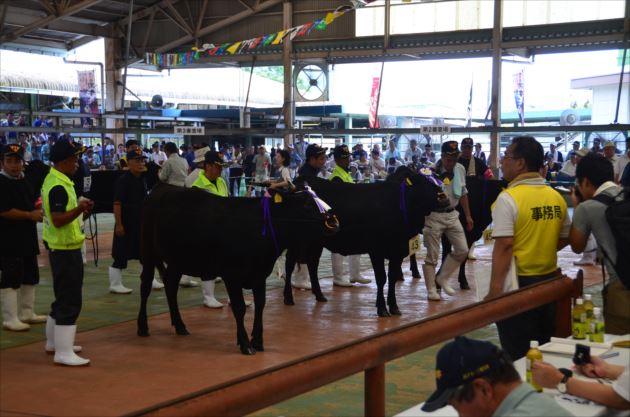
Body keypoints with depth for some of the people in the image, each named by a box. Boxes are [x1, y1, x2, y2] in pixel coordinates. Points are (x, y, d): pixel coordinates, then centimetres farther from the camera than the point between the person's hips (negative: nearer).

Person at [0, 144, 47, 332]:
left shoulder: (26, 182, 12)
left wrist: (39, 210, 1)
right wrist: (30, 215, -21)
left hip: (28, 238, 9)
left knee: (30, 277, 16)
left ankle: (26, 313, 28)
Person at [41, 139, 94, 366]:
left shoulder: (55, 180, 12)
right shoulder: (58, 187, -20)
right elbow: (58, 220, -27)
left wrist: (80, 209, 12)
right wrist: (79, 209, -39)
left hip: (62, 247, 11)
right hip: (65, 249, -11)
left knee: (63, 297, 20)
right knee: (70, 301, -9)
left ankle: (54, 341, 32)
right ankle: (64, 352, -7)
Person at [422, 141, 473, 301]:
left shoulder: (460, 169, 3)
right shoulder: (432, 171, -17)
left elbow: (463, 193, 15)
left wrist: (468, 216, 17)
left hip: (452, 214, 6)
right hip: (434, 215, -6)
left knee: (462, 250, 6)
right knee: (432, 255, 0)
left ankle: (442, 278, 22)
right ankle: (431, 290, 11)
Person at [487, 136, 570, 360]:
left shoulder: (509, 198, -15)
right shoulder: (557, 197, 4)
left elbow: (504, 246, -20)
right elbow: (564, 238, 14)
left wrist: (494, 291, -19)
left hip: (518, 284, -6)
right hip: (549, 280, 6)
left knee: (517, 354, 3)